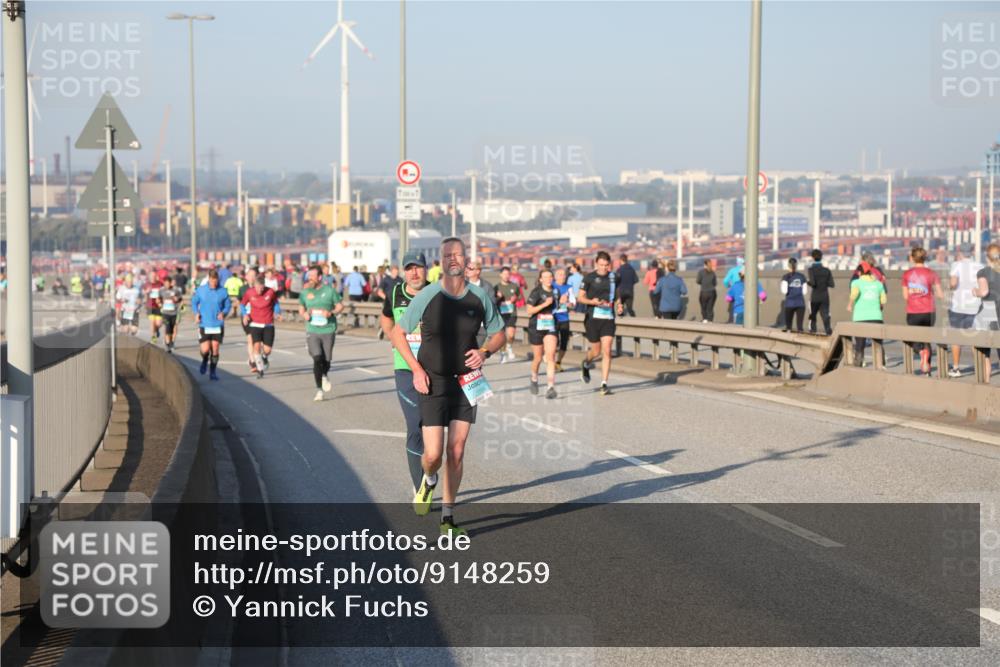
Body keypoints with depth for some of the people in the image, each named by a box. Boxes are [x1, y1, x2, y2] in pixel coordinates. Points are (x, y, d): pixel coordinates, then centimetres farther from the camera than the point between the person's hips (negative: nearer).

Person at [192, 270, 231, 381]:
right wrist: (196, 313, -5)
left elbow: (227, 306, 7)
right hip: (204, 325, 0)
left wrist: (223, 313, -13)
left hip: (218, 325, 0)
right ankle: (205, 361, 29)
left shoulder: (223, 291, -3)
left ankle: (213, 372, 17)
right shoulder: (200, 290, -2)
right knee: (205, 350, -6)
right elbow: (194, 302, 11)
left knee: (215, 350, 1)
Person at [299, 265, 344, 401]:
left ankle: (324, 376, 41)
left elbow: (340, 305, 4)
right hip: (312, 331, 0)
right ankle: (319, 390, -5)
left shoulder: (329, 290, -2)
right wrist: (304, 314, -6)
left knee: (327, 360, 7)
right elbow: (301, 308, 17)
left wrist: (331, 313, -15)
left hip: (328, 330, 0)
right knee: (317, 359, -13)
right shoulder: (305, 292, 4)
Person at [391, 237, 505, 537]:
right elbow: (398, 333, 2)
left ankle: (448, 518, 16)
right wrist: (416, 369, -8)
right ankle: (429, 481, 29)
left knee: (456, 453, 3)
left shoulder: (480, 297, -1)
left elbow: (498, 333, 13)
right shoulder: (427, 296, -8)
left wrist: (485, 352, -9)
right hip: (433, 383, -2)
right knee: (433, 454, -8)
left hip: (466, 382, 2)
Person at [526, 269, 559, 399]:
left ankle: (550, 387, -18)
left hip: (551, 327, 2)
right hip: (536, 328, -2)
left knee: (550, 356, -13)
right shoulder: (536, 292, -8)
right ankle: (534, 380, 38)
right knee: (538, 358, 10)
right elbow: (529, 311, -12)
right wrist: (544, 304, -21)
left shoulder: (555, 292, 6)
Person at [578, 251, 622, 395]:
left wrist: (618, 304, 2)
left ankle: (604, 384, -6)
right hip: (593, 317, -2)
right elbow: (580, 297, 0)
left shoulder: (613, 277, 8)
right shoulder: (589, 278, -2)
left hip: (608, 318, 2)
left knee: (607, 351, -8)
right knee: (596, 350, 6)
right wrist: (592, 301, -18)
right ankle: (585, 363, 42)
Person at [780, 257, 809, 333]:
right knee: (799, 325, -1)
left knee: (788, 324, 8)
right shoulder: (802, 277, 6)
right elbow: (805, 292, 6)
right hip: (801, 304, 1)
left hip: (790, 304, -1)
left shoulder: (786, 277, -1)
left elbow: (784, 291, -10)